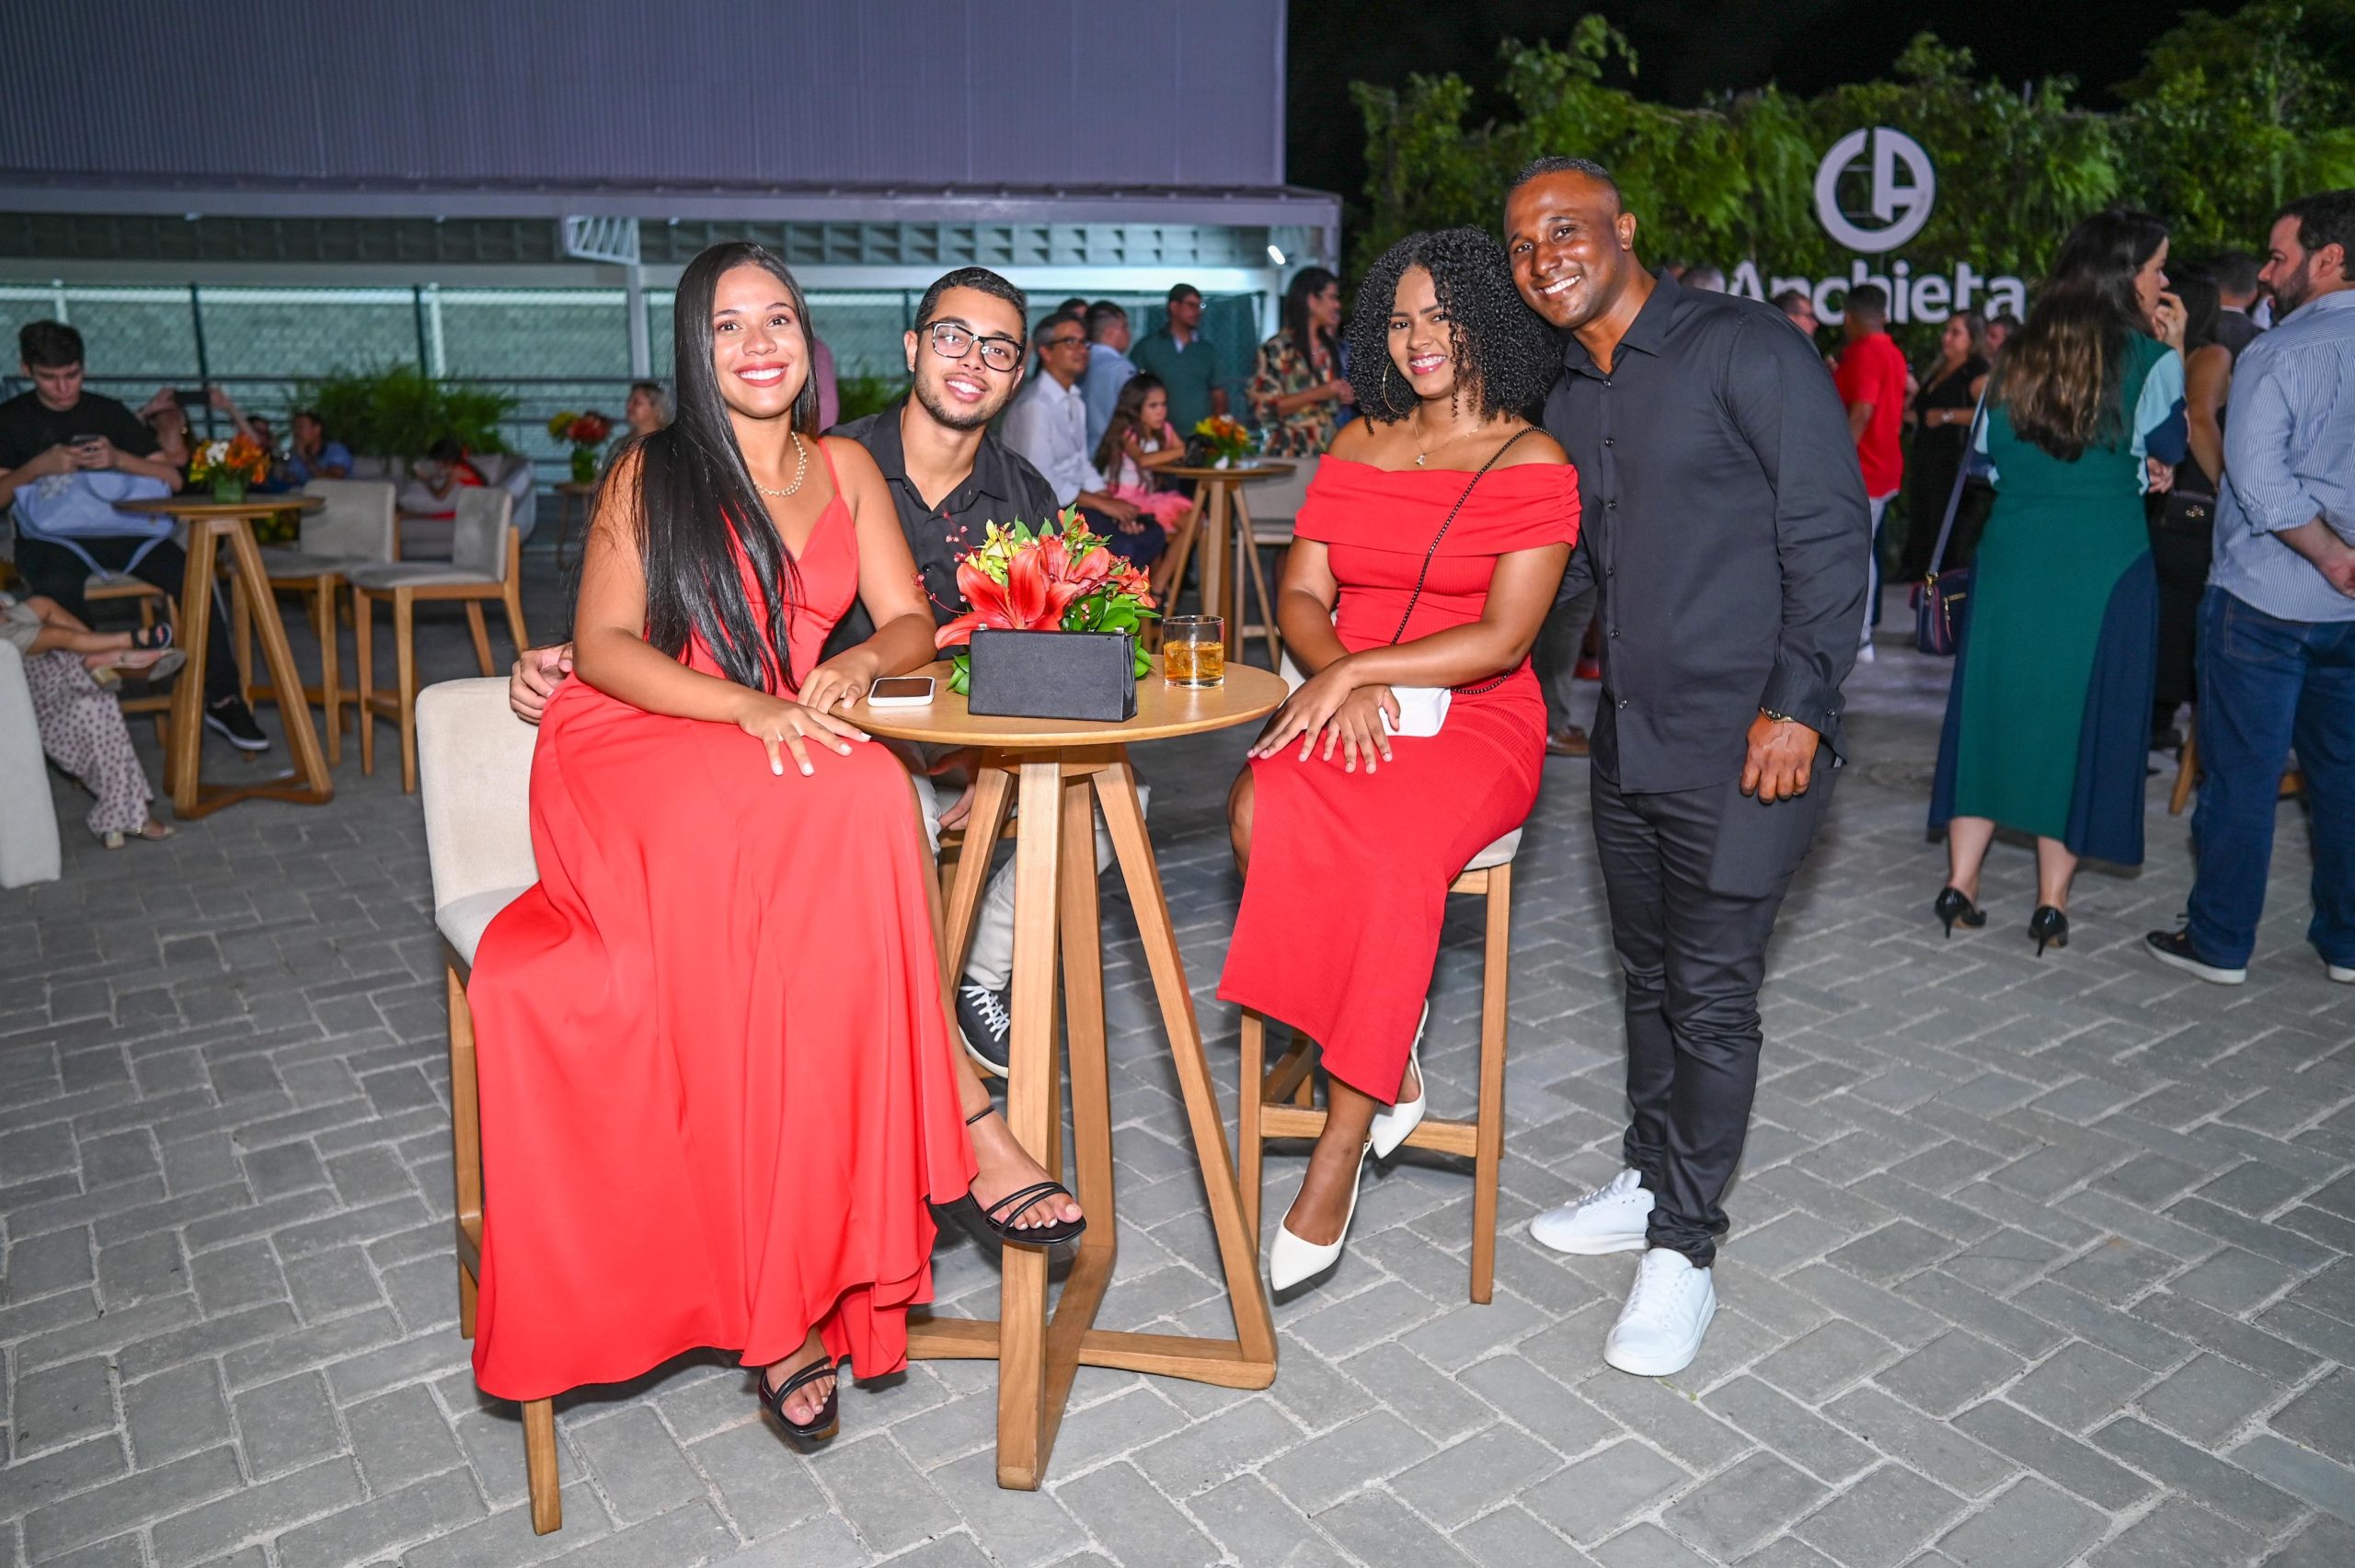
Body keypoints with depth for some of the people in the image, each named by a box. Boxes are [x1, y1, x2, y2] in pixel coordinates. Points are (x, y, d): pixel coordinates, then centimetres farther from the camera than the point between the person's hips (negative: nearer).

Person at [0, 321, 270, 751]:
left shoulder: (109, 413, 10)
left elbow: (173, 479, 2)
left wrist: (119, 458, -15)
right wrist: (39, 466, -16)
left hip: (119, 529, 2)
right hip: (51, 538, -1)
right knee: (58, 589, -39)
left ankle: (223, 699, -21)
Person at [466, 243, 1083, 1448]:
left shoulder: (844, 469, 14)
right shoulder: (650, 475, 4)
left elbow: (910, 623, 8)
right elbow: (604, 646, -6)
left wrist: (854, 668, -17)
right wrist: (749, 708, -23)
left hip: (780, 759, 4)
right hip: (630, 754, -4)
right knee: (859, 799, -35)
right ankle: (961, 1110, -28)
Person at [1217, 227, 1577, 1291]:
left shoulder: (1533, 464, -1)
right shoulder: (1357, 446, 15)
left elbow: (1501, 641, -10)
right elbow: (1301, 595, 8)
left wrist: (1358, 669, -17)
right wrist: (1339, 683, -12)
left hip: (1475, 722, -4)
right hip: (1342, 702, 4)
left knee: (1395, 851, -34)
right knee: (1263, 812, -29)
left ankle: (1339, 1148, -20)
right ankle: (1388, 1063, -11)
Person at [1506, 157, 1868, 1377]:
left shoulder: (1748, 350, -10)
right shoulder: (1563, 399, 13)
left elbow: (1831, 534, -12)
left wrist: (1796, 704, -18)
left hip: (1742, 739, -7)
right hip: (1627, 732, 7)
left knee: (1710, 994, -1)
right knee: (1649, 976, 17)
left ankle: (1683, 1251, 12)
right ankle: (1649, 1184, 33)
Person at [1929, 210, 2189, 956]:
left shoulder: (2018, 354, 6)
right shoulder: (2149, 358, -5)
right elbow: (2167, 451, 7)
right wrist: (2175, 352, 9)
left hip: (2011, 556, 3)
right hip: (2104, 564, -3)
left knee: (1994, 706, 10)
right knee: (2079, 715, 5)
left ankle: (1961, 882, 9)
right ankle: (2052, 902, 10)